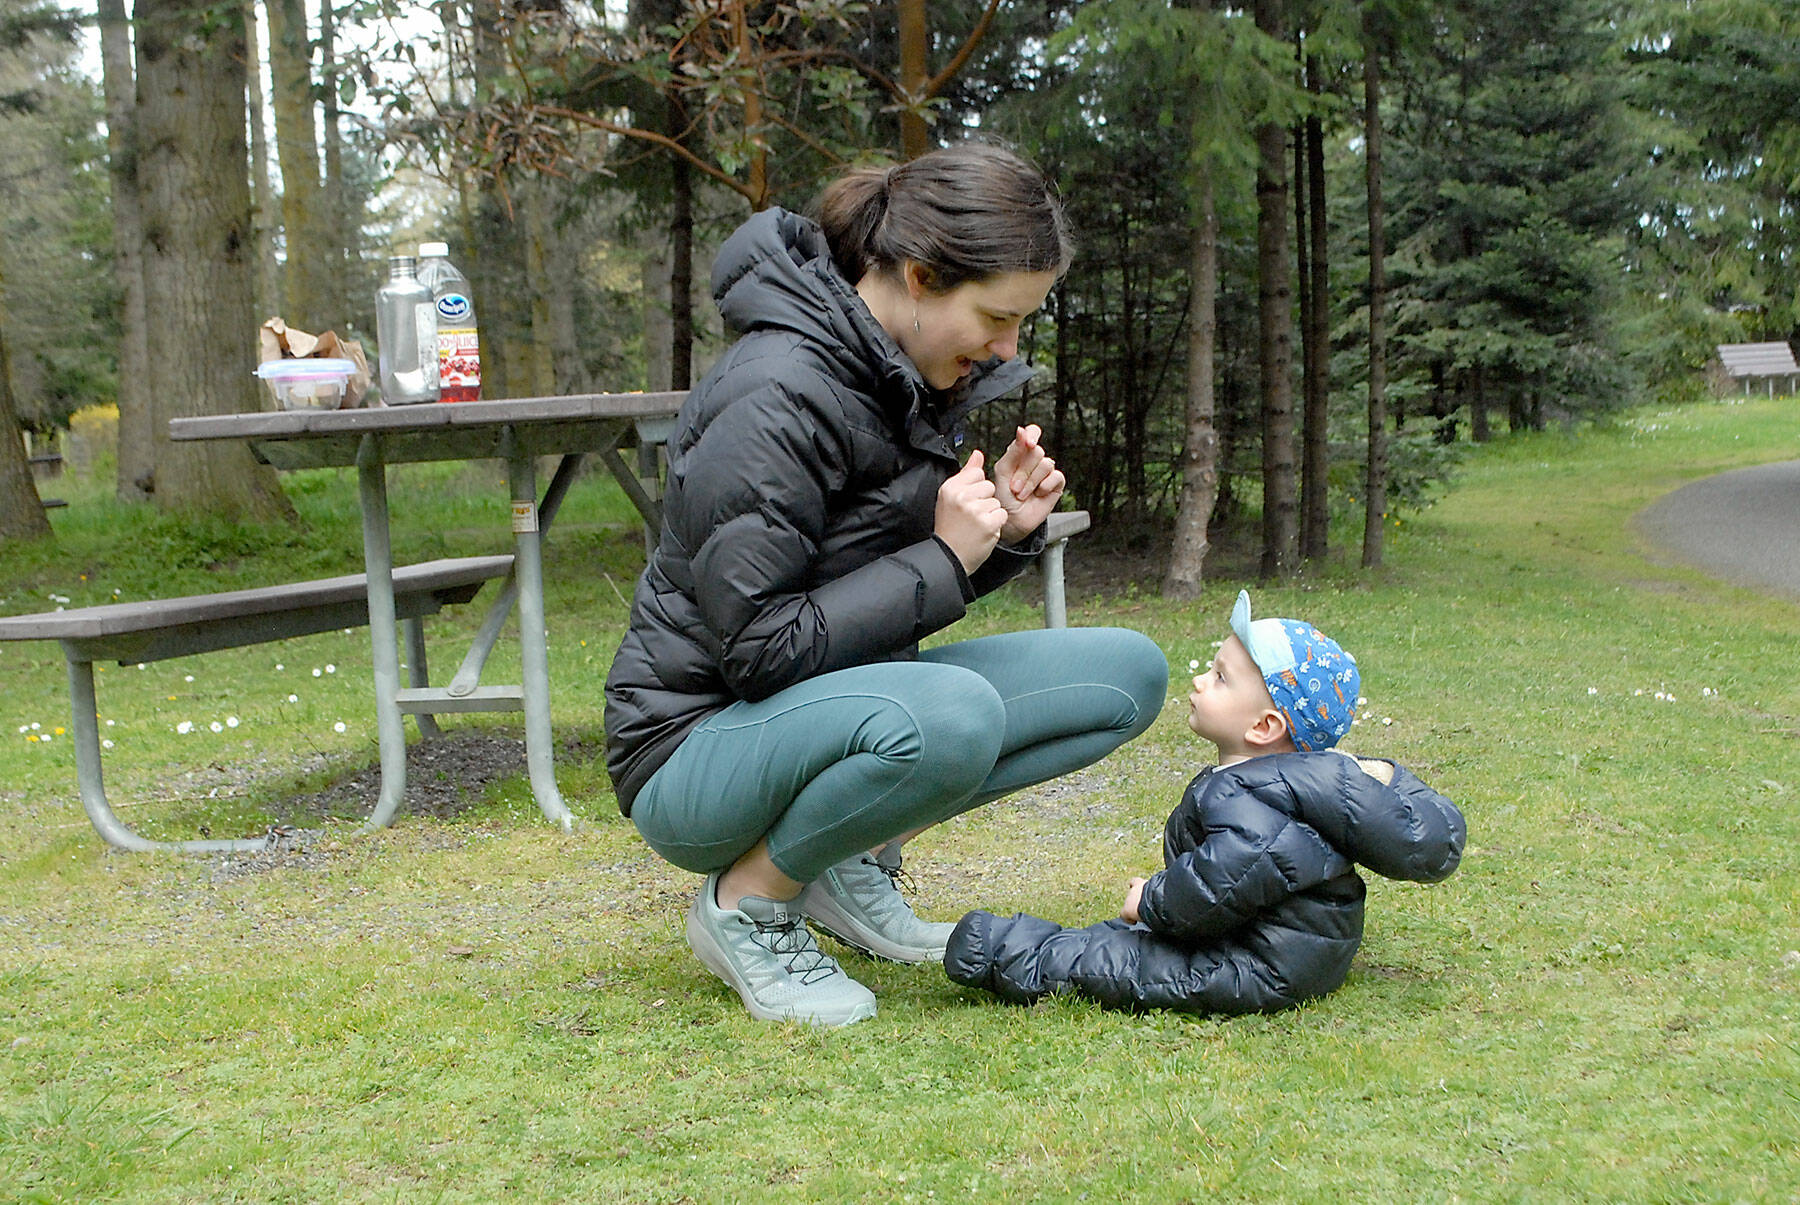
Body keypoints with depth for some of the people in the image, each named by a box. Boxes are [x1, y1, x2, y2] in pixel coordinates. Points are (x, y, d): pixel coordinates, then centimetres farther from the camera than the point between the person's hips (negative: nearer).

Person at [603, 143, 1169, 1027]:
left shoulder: (905, 378, 4)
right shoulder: (775, 397, -24)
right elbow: (760, 648, -23)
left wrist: (1005, 531, -6)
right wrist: (944, 558, -22)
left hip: (839, 709, 9)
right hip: (698, 746, -9)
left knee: (1129, 674, -1)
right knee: (950, 715, -39)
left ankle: (856, 858, 3)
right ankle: (746, 904, -11)